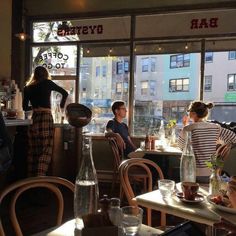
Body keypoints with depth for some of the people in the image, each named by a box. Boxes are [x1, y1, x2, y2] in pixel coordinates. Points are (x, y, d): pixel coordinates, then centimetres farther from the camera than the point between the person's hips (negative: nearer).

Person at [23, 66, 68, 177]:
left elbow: (25, 107, 16)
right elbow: (65, 93, 11)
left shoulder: (28, 87, 12)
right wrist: (61, 106, 26)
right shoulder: (47, 83, 4)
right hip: (46, 117, -4)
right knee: (45, 150, -3)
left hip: (34, 119, 4)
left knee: (33, 151, 9)